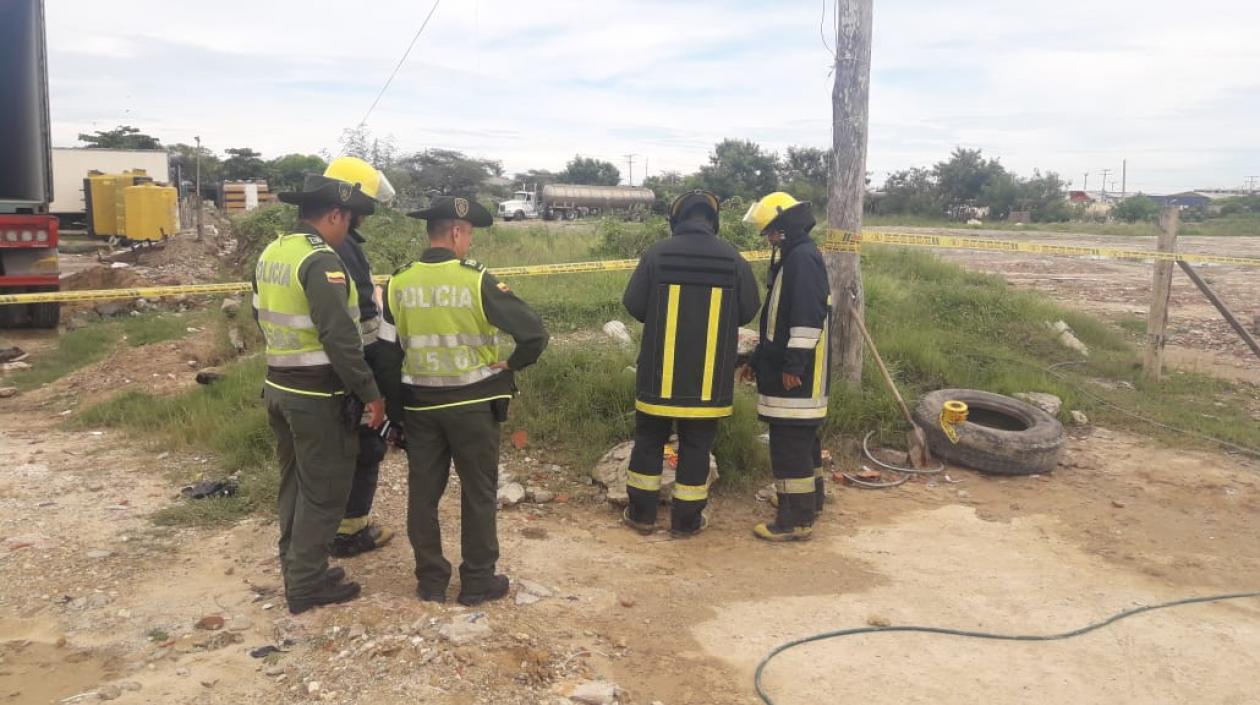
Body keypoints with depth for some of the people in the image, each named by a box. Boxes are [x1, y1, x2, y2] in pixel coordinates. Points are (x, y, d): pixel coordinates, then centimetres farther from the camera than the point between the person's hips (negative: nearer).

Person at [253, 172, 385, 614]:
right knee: (323, 491, 3)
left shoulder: (270, 254, 8)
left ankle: (297, 570, 31)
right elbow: (340, 338, -25)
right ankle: (306, 585, 13)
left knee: (294, 483, 19)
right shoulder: (320, 261, -21)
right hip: (318, 396, -9)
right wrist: (370, 393, -18)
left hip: (278, 387, 9)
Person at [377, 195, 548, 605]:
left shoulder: (399, 283, -2)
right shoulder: (477, 280, -14)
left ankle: (430, 580, 24)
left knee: (423, 492, 15)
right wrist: (511, 365, -3)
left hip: (419, 404, 4)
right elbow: (534, 333, -20)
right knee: (479, 493, 10)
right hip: (473, 403, -3)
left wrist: (395, 404, 12)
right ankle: (477, 582, 19)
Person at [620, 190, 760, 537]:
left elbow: (633, 305, -3)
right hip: (709, 375, 0)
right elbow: (748, 312, 3)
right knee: (696, 445, 10)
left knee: (649, 439, 14)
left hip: (660, 372, 0)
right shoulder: (733, 258, -4)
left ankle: (642, 513, 22)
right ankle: (686, 519, 18)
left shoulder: (657, 254, -8)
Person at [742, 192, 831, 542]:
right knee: (802, 437, 20)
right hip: (787, 368, 11)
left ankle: (797, 520, -2)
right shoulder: (793, 257, 17)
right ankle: (809, 497, 34)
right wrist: (760, 357, 25)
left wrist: (793, 365, -23)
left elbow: (808, 318, -24)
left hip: (796, 374, -11)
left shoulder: (802, 258, -16)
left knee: (790, 443, -7)